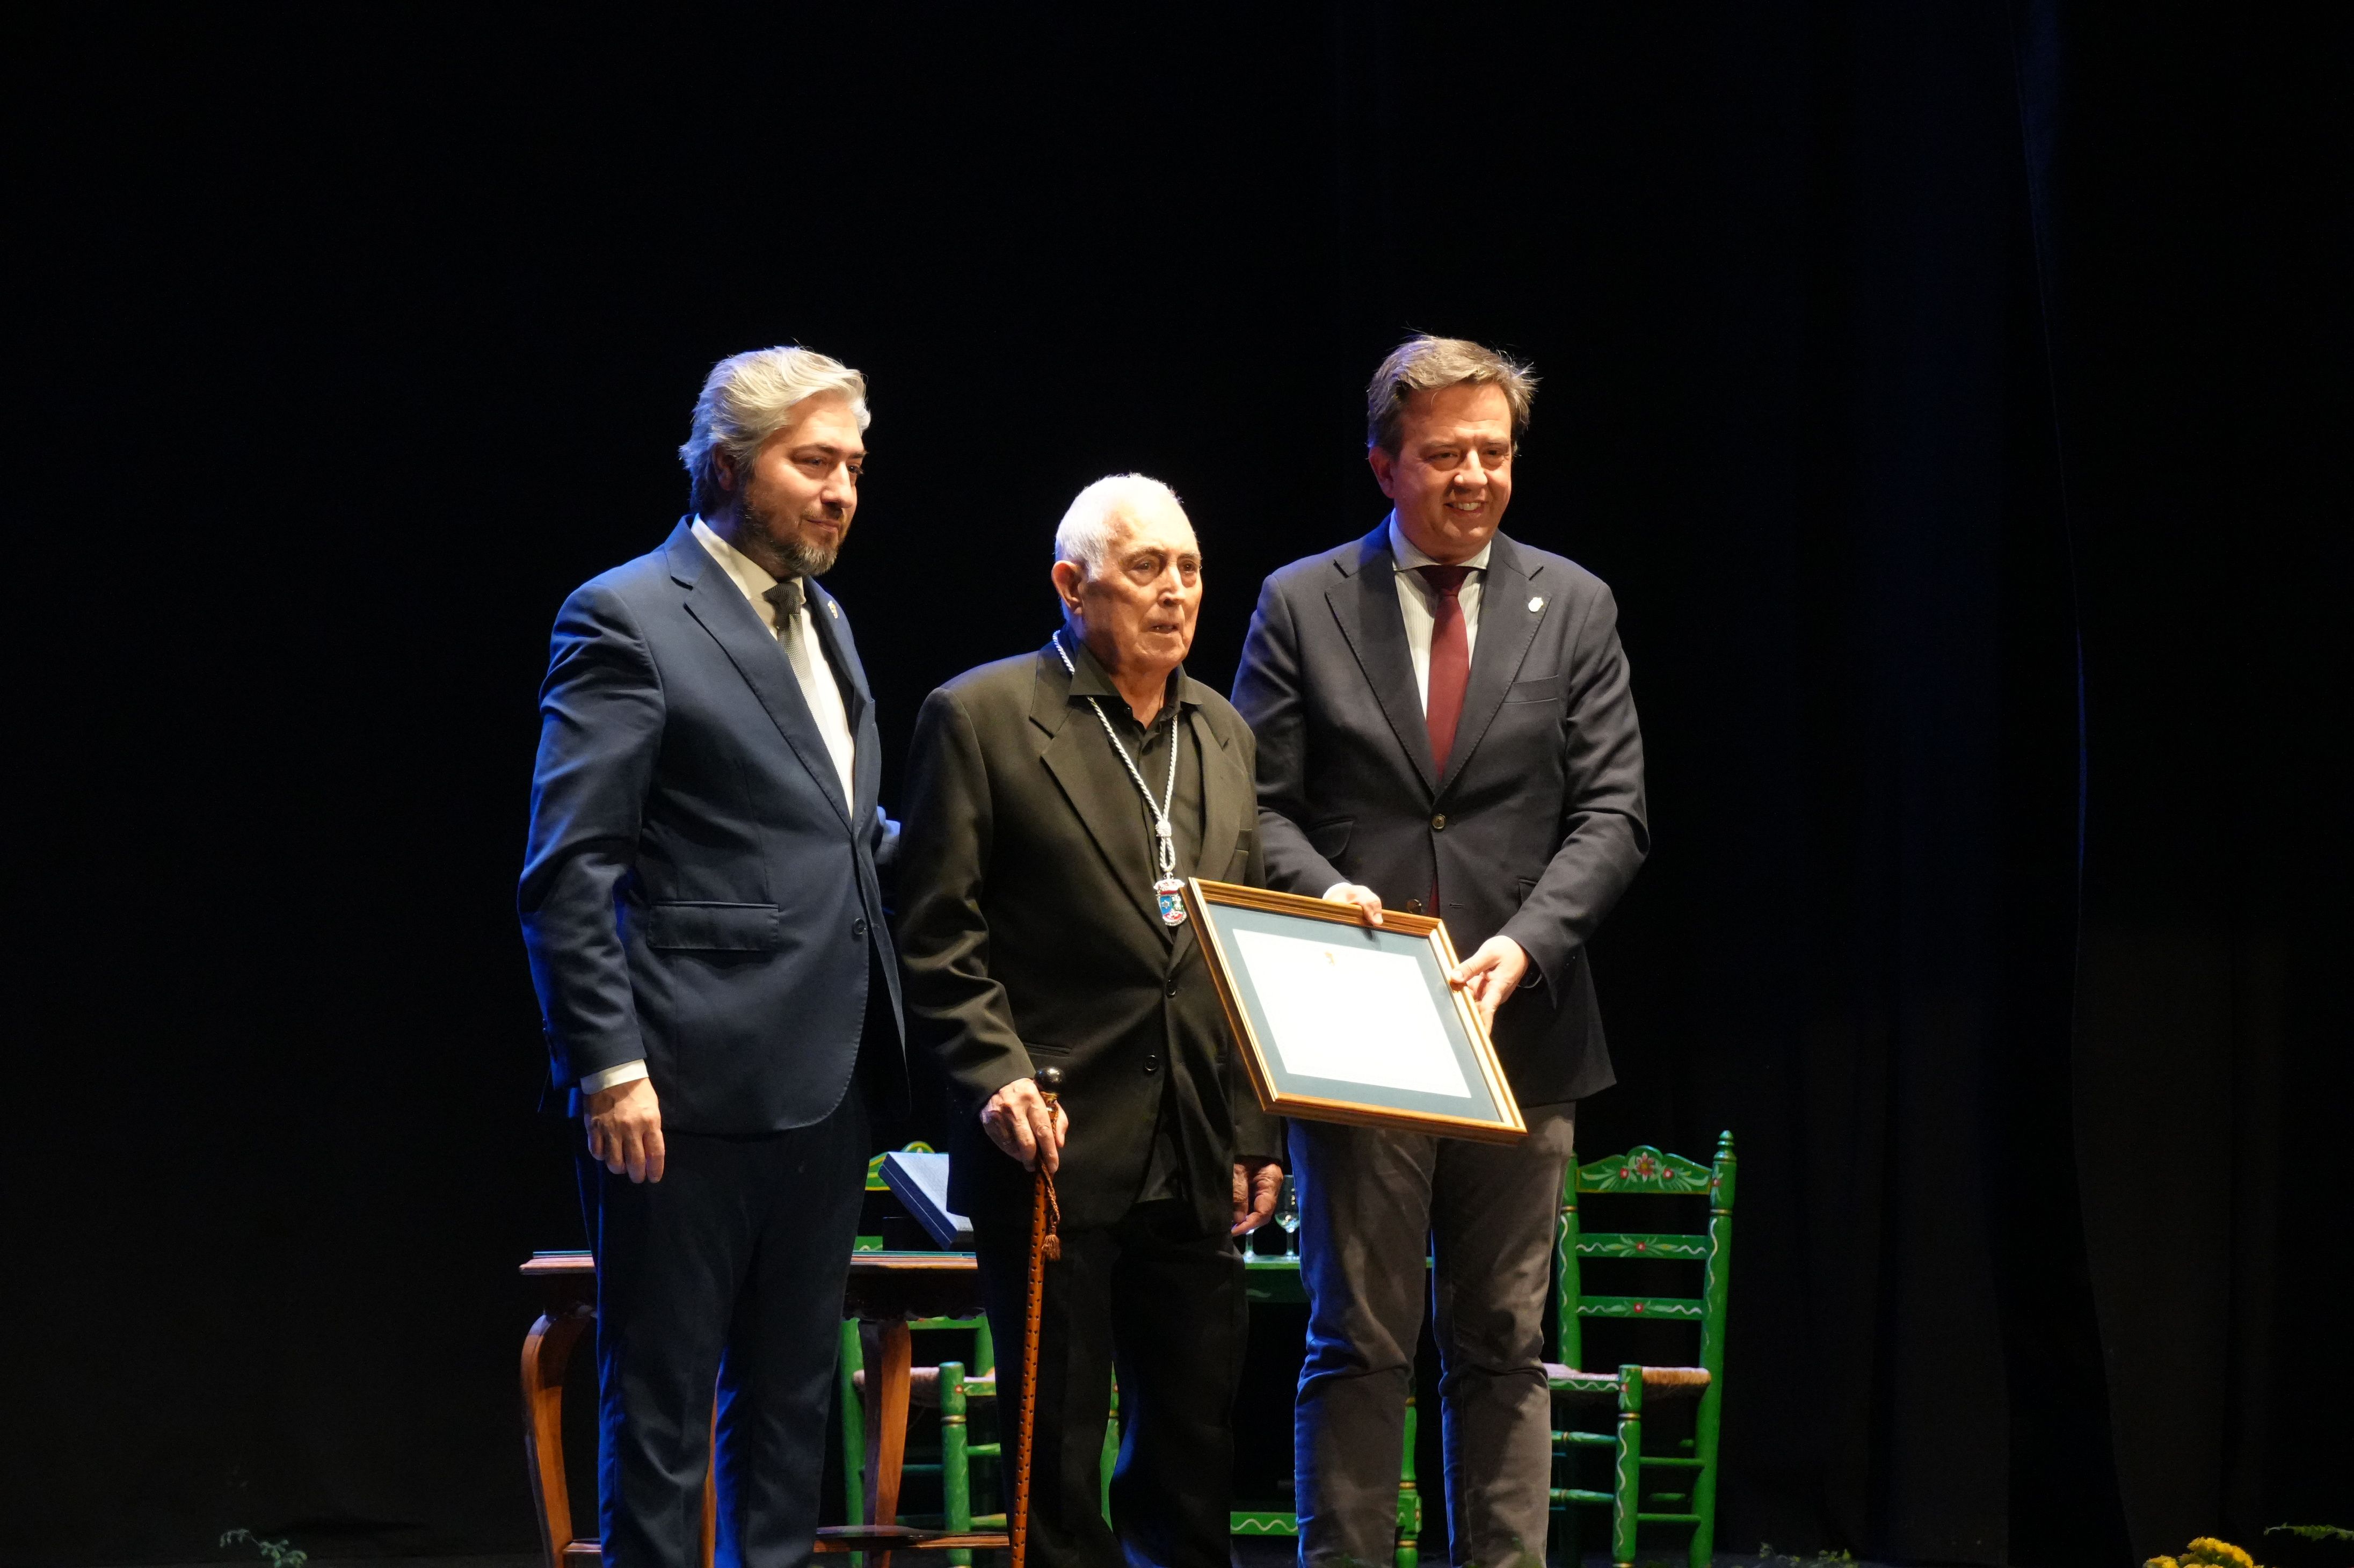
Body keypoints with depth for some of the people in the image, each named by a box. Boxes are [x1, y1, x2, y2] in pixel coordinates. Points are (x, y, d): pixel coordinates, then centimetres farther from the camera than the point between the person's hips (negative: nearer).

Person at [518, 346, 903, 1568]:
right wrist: (610, 1068, -19)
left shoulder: (820, 621, 17)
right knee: (662, 1400, -1)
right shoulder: (627, 620, -8)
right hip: (693, 1087, -8)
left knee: (792, 1389, 13)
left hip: (825, 1084, 8)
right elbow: (567, 875, -13)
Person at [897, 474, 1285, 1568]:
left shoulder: (1221, 733, 14)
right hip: (1055, 1146, -5)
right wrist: (999, 1077, -18)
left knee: (1198, 1434, 8)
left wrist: (1259, 1131, 12)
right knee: (1057, 1442, 1)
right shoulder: (982, 718, -4)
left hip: (1198, 1155, 5)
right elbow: (939, 936, -7)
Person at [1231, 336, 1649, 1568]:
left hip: (1519, 1024, 2)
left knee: (1504, 1346, 5)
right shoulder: (1302, 604, 5)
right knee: (1358, 1342, -1)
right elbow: (1258, 803, 4)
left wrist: (1526, 943, -12)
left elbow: (1611, 814, 3)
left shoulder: (1572, 608, 8)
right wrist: (1326, 893, -16)